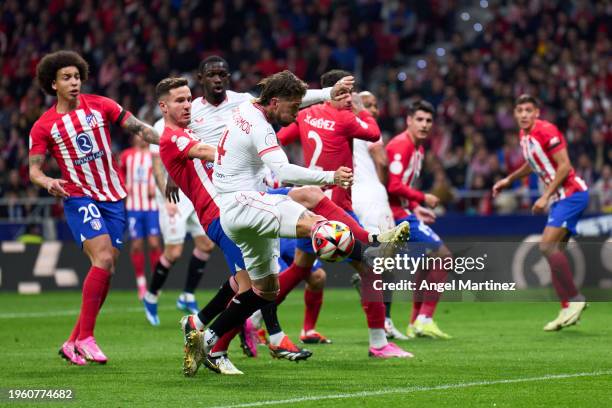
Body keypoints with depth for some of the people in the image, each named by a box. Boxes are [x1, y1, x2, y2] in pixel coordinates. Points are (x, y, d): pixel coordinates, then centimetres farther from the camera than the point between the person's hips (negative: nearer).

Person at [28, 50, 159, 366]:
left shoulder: (101, 106, 4)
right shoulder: (44, 126, -2)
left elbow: (138, 128, 6)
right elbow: (34, 169, -2)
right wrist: (48, 182, -24)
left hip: (113, 197, 4)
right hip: (79, 198, -4)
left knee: (106, 271, 1)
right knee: (104, 259, -23)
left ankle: (73, 343, 10)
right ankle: (85, 337, -16)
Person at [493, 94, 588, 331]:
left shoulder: (546, 131, -16)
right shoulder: (523, 136, 10)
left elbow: (564, 166, -19)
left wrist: (545, 197, -20)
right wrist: (508, 180, 25)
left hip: (571, 194, -9)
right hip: (558, 198, 9)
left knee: (547, 246, -18)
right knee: (555, 252, 6)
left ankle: (574, 299, -12)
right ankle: (567, 310, 9)